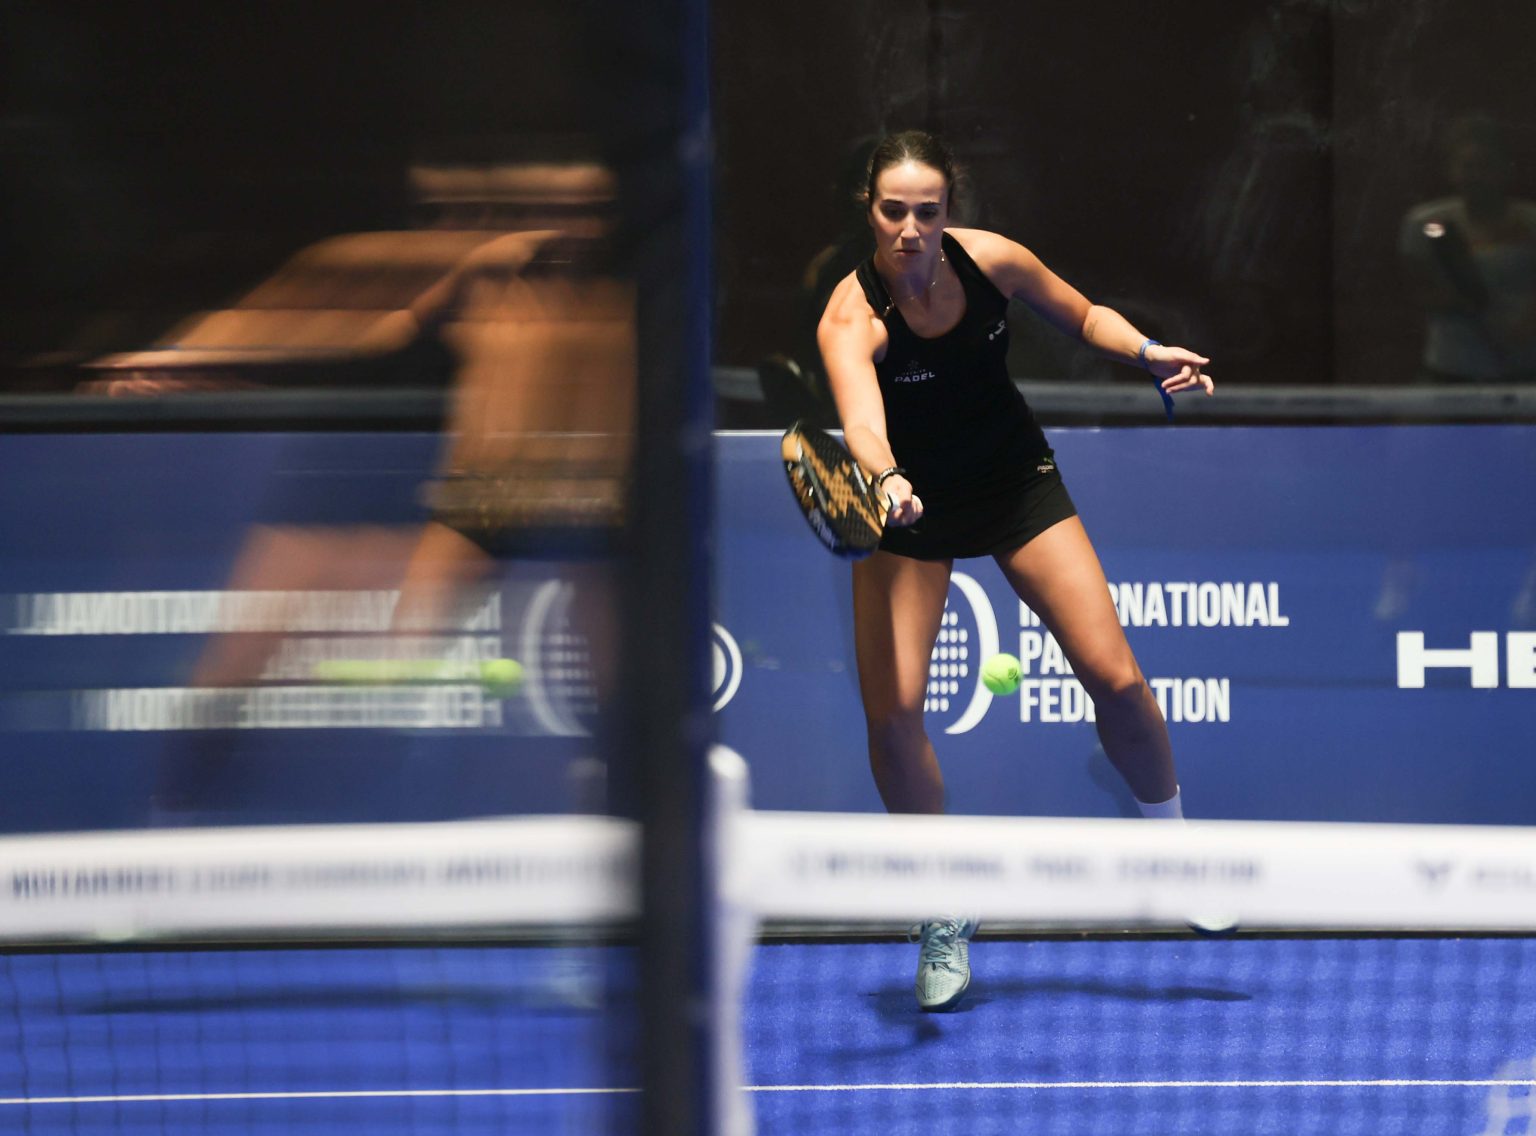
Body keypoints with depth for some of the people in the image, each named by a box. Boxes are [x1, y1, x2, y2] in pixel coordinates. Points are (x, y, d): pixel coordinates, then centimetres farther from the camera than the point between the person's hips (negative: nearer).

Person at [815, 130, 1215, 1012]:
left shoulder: (992, 260, -17)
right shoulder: (852, 318, -28)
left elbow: (1082, 315, 3)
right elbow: (861, 416, -47)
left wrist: (1147, 351, -16)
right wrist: (885, 479, -68)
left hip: (1017, 483, 2)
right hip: (909, 504, -2)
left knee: (1116, 678, -8)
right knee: (891, 711, -15)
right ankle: (945, 918, 5)